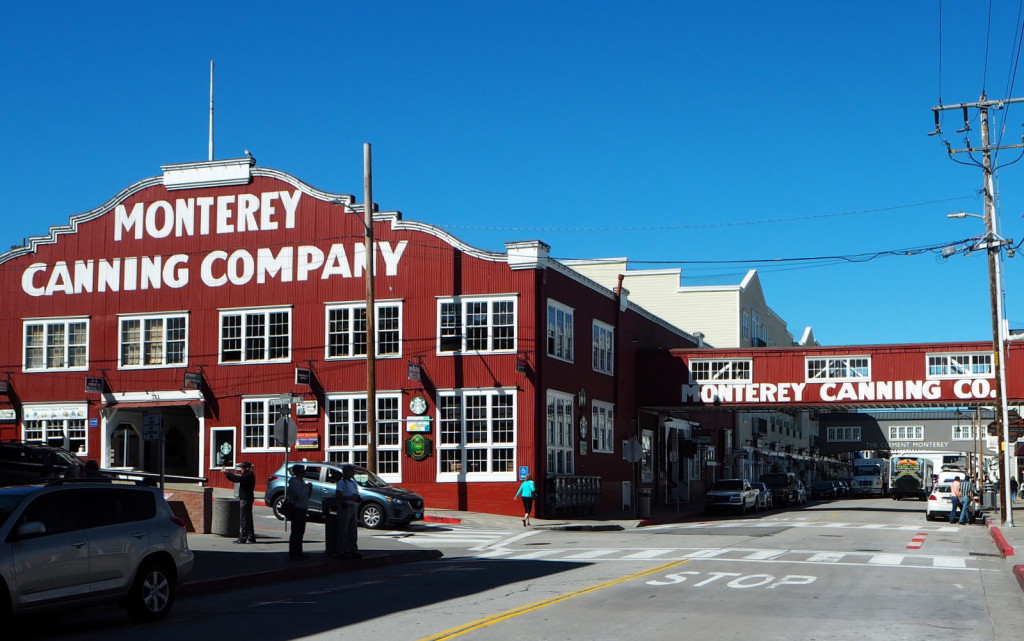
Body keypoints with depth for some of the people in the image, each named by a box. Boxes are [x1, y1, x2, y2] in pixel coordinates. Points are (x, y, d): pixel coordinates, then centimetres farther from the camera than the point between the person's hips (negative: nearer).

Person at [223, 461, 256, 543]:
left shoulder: (249, 475, -14)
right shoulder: (247, 475, 17)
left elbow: (238, 479, -27)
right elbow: (235, 479, 18)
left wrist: (227, 473, -19)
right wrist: (227, 474, 5)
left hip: (246, 499, -10)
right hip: (245, 499, 10)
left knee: (244, 519, -8)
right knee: (248, 519, 13)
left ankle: (242, 538, -8)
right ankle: (251, 538, 17)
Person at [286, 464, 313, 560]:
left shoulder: (302, 481, 15)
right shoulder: (294, 482, -15)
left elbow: (307, 495, 20)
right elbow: (300, 495, -26)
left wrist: (310, 489, 2)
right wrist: (307, 487, -14)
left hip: (302, 510, 10)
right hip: (296, 510, -10)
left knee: (300, 531, 15)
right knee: (296, 532, -7)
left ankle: (298, 552, 22)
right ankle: (293, 553, -3)